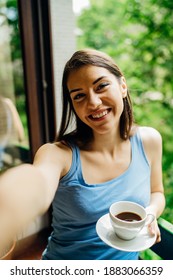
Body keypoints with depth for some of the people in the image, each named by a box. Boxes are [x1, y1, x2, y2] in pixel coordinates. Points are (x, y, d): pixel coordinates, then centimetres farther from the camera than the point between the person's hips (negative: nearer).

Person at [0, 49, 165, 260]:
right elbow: (38, 182, -48)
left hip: (127, 259, 3)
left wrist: (150, 212, -19)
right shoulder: (59, 153, -26)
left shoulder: (149, 141, -13)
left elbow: (156, 192, 2)